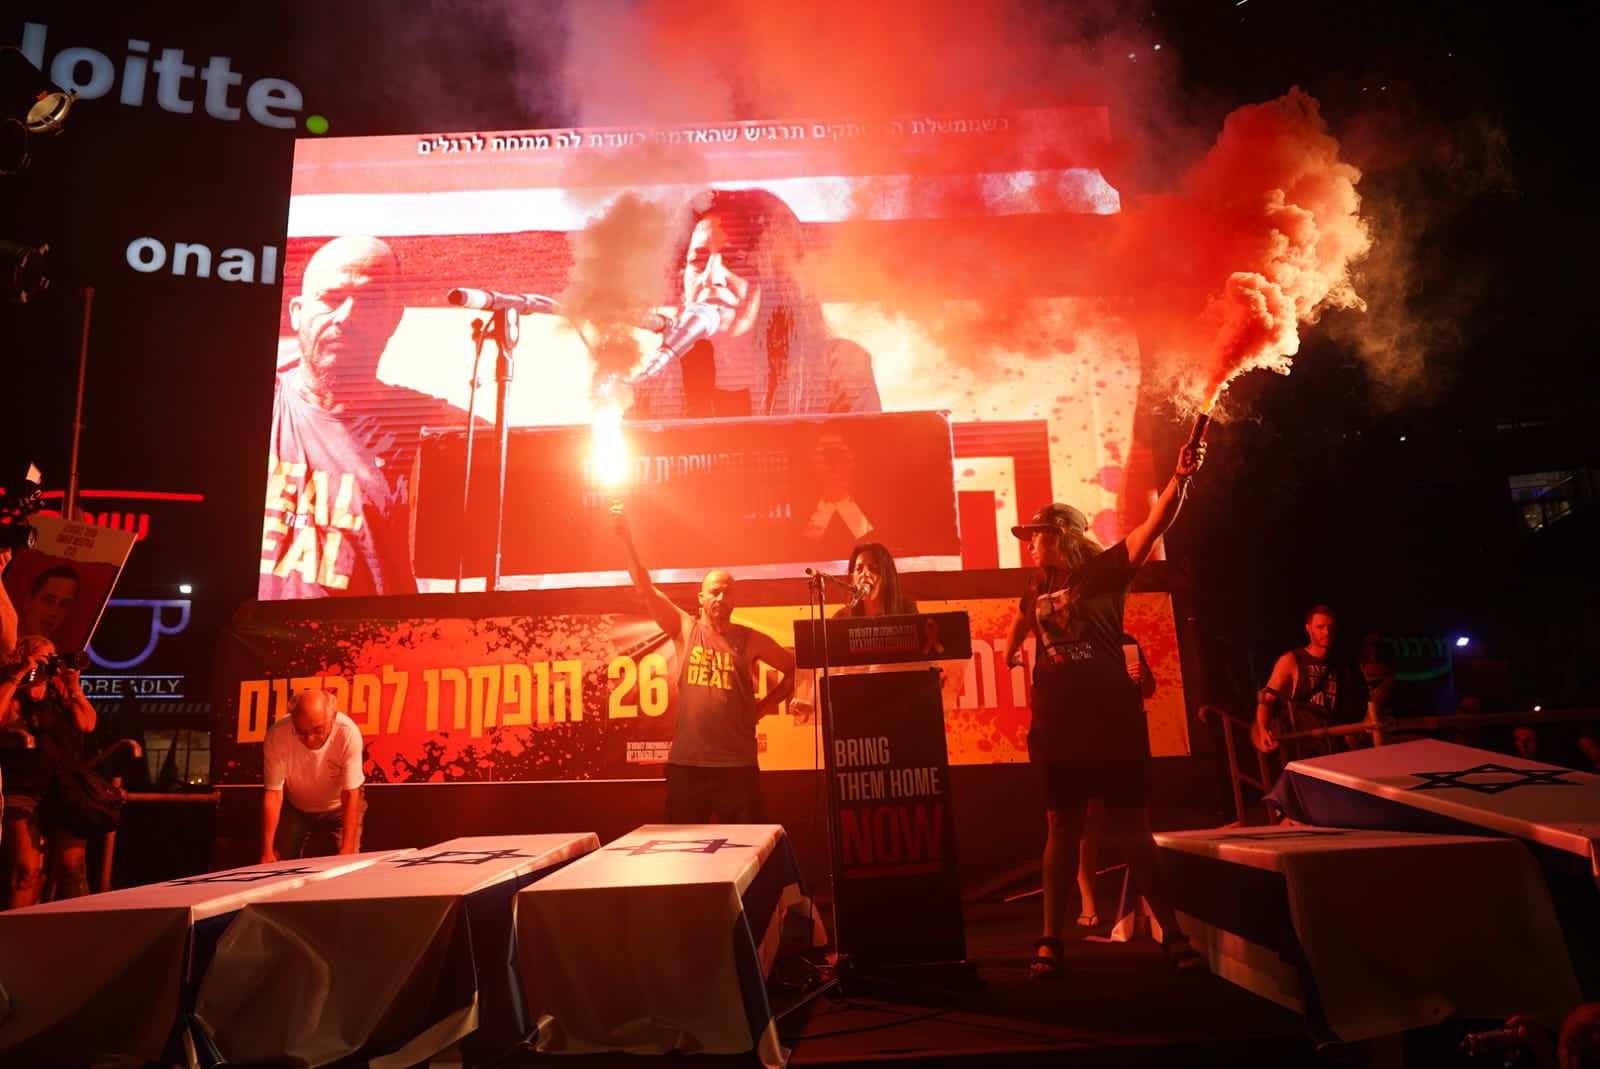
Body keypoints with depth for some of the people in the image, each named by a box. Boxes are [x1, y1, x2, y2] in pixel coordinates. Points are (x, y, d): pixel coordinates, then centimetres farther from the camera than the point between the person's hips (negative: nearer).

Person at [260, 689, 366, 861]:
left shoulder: (348, 732, -34)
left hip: (339, 807, -1)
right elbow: (273, 794, -25)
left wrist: (348, 849, -33)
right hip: (294, 807, 2)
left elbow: (350, 794, -29)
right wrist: (267, 851, -27)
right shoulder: (277, 734, -30)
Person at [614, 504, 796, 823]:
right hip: (685, 763, 1)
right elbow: (645, 588, -2)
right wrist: (627, 539, -10)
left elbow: (795, 669, 12)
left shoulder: (750, 639, 4)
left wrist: (765, 705, 5)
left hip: (737, 764, -1)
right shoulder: (685, 629, 5)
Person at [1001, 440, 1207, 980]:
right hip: (1057, 723, 4)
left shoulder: (1104, 571, -1)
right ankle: (1050, 942, 12)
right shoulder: (1037, 589, 11)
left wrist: (1180, 479, -26)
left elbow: (1153, 527, -13)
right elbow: (1016, 634, 27)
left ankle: (1173, 935, 16)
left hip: (1114, 718, -3)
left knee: (1130, 828, 2)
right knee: (1061, 829, 6)